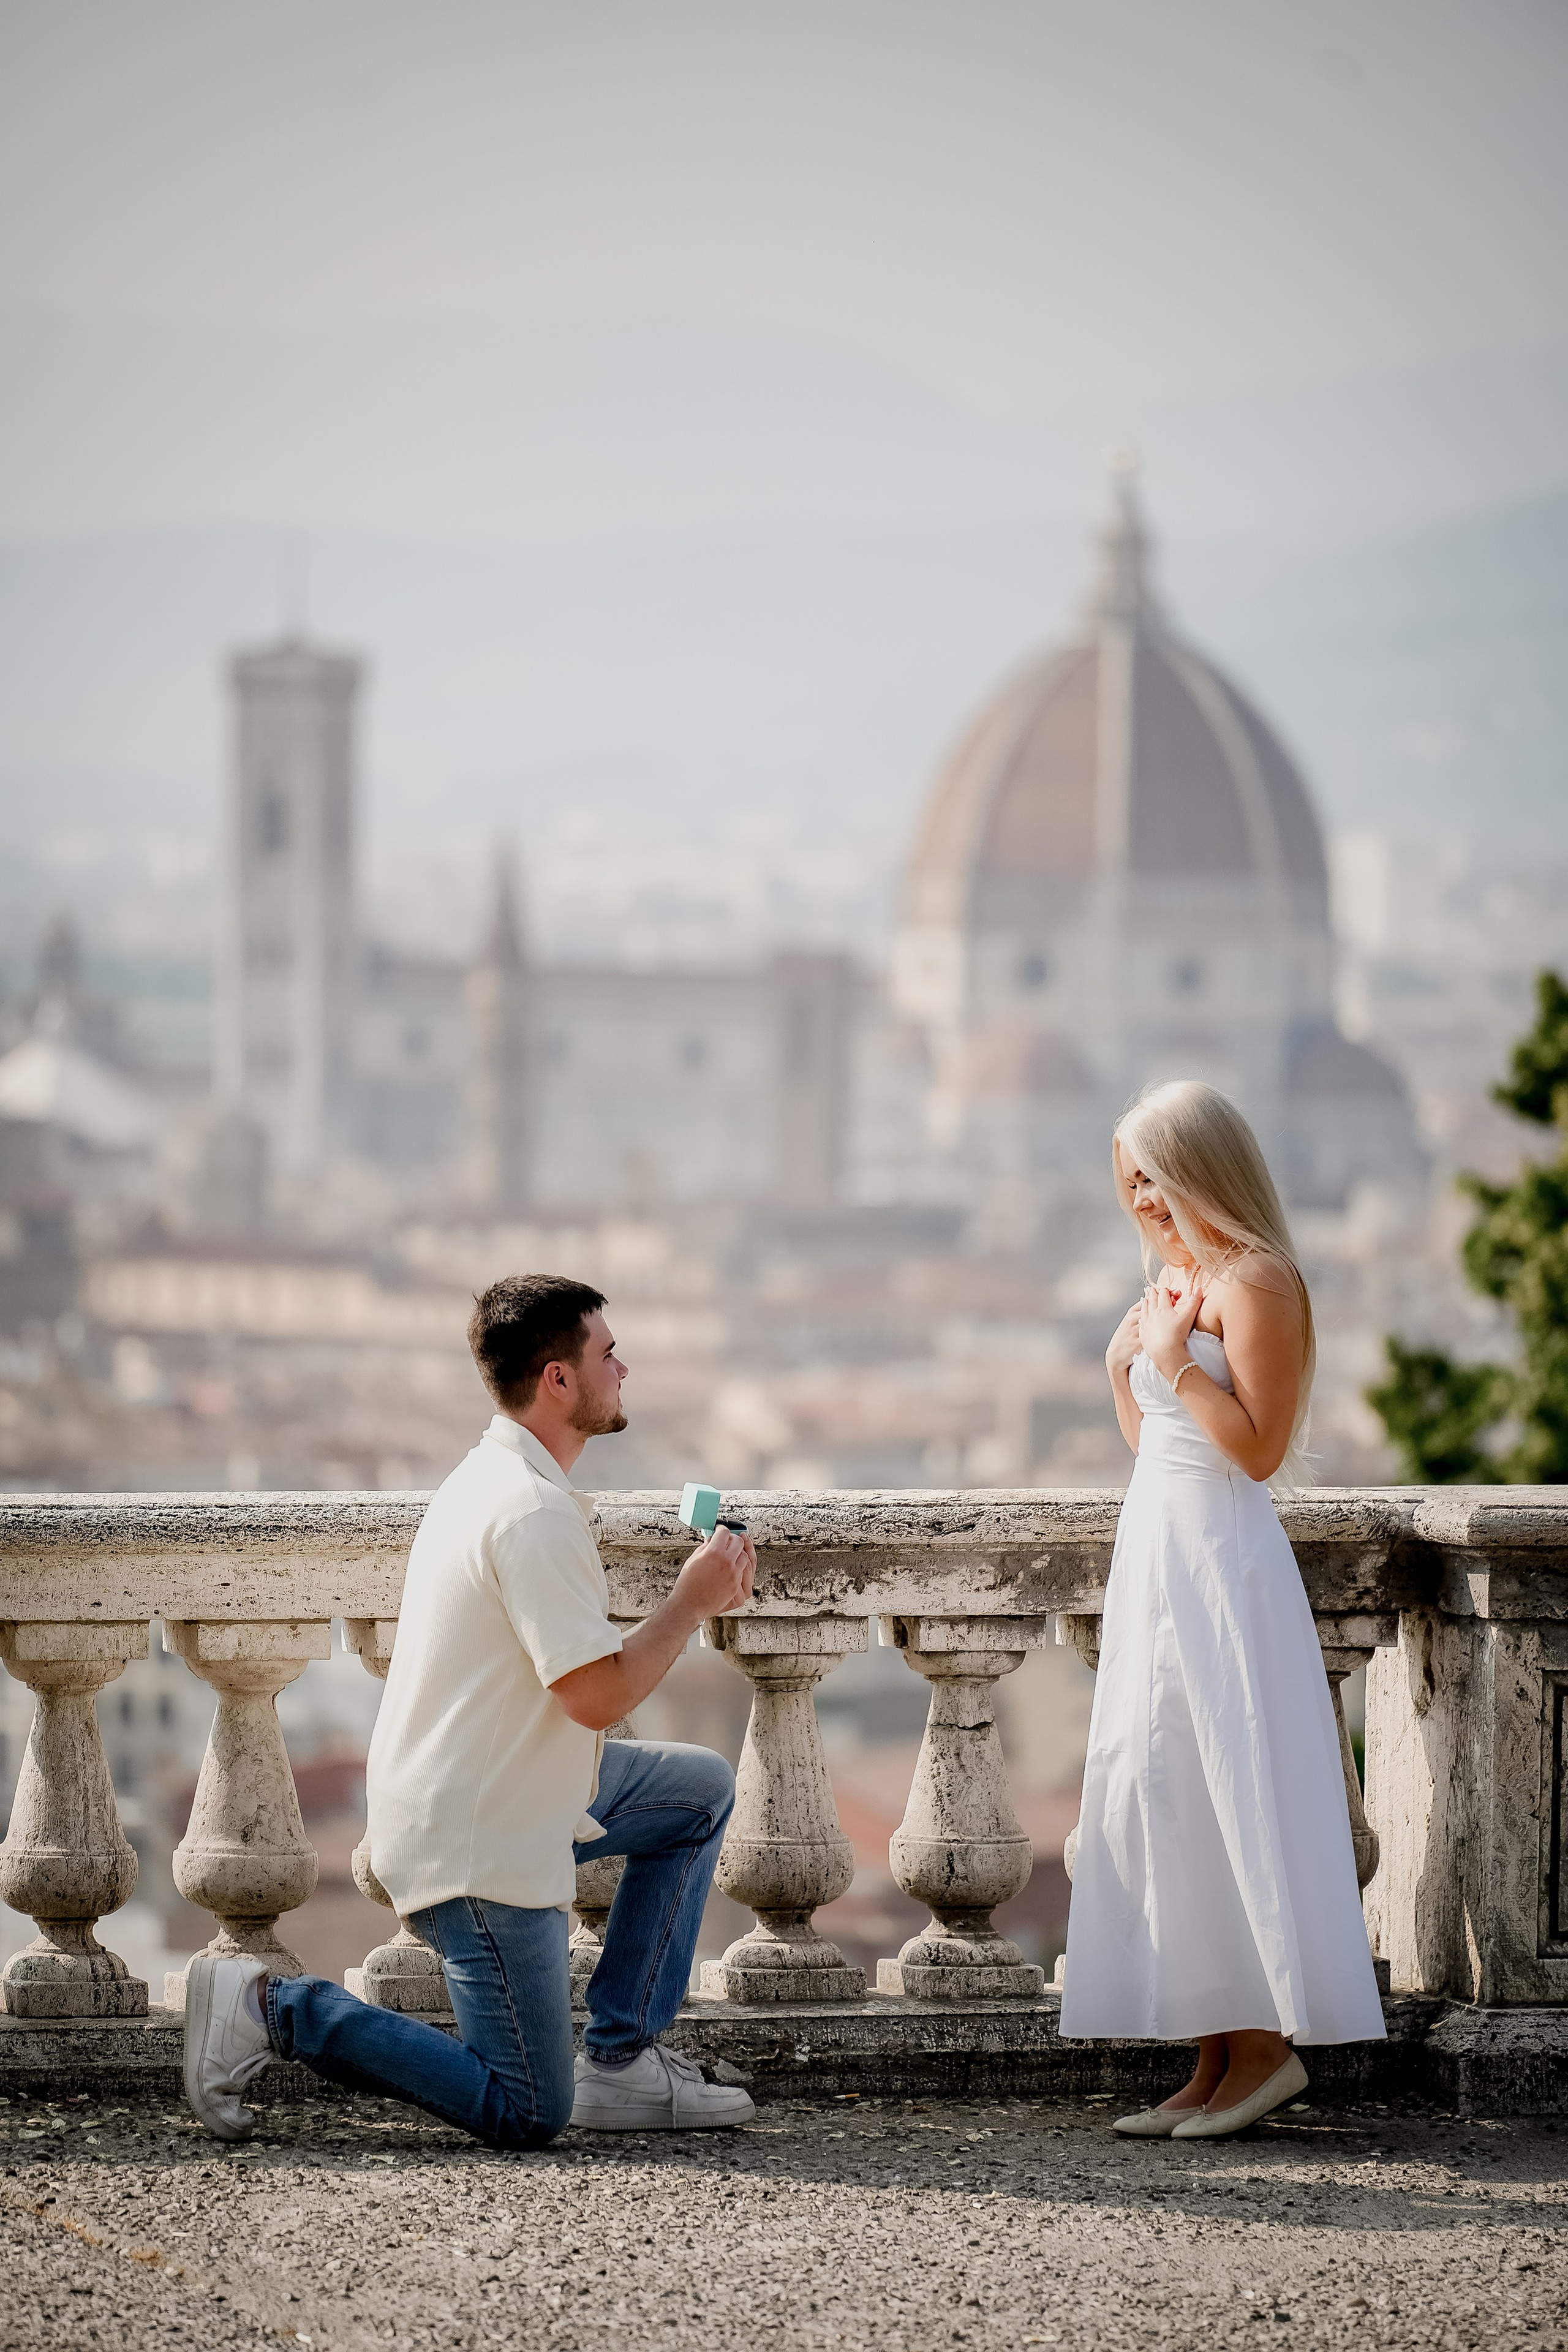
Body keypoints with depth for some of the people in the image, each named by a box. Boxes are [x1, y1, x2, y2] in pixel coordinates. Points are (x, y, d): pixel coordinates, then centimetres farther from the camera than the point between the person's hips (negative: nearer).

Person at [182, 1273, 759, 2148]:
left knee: (704, 1788, 19)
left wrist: (696, 1605, 9)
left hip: (502, 1791, 10)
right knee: (528, 2116, -7)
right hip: (479, 1841, -10)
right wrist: (691, 1602, -10)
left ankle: (622, 2059, 16)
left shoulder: (497, 1480, 12)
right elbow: (598, 1695, -23)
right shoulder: (534, 1511, -21)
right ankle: (274, 2008, -5)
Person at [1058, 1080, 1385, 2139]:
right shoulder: (1175, 1277, 16)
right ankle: (1214, 2062, 10)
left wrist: (1175, 1362, -18)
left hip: (1221, 1564, -10)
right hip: (1157, 1556, 10)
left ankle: (1266, 2046, -2)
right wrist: (1124, 1368, 7)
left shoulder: (1256, 1280, -12)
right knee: (1160, 1801, 7)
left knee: (1225, 1798, -8)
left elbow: (1258, 1447, -18)